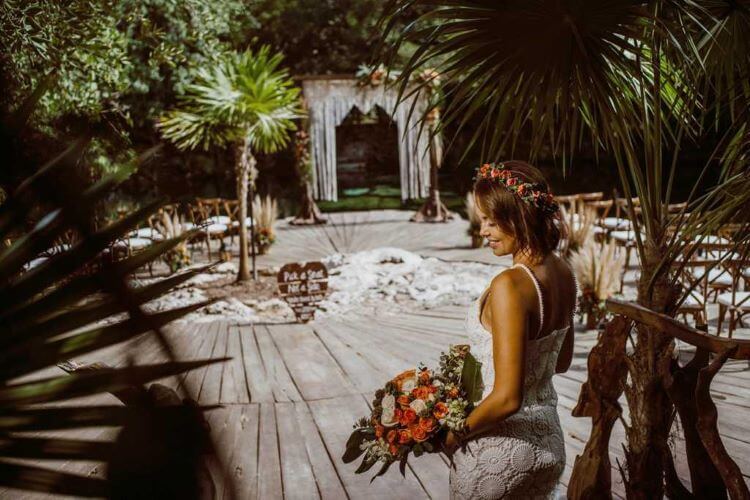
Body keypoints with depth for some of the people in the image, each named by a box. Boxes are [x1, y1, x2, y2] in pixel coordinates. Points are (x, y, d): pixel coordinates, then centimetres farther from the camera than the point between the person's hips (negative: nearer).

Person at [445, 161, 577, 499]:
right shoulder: (563, 274, -1)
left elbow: (507, 398, -27)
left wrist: (456, 436, -11)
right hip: (549, 441, 8)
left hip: (501, 448, -7)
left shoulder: (510, 286, -26)